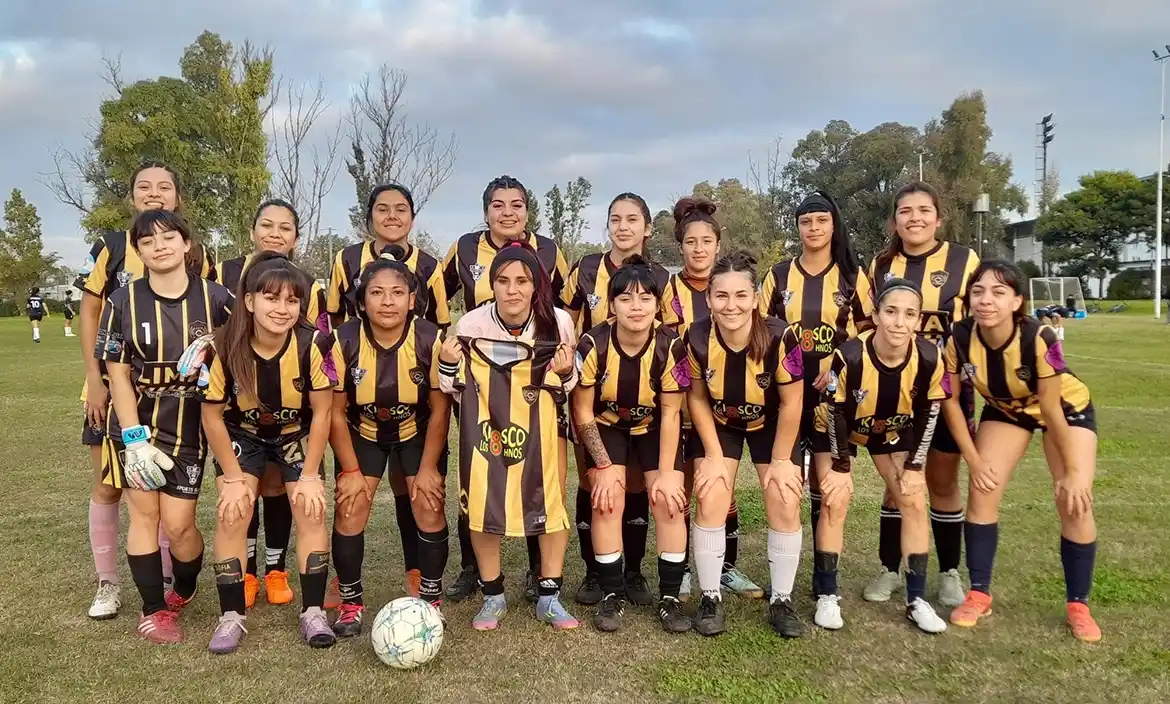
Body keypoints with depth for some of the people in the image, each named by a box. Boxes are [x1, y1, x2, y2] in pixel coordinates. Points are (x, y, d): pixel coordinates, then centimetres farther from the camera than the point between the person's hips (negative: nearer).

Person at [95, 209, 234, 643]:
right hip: (135, 424, 1)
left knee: (177, 523, -2)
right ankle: (153, 610, 18)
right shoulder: (124, 302, -5)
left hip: (189, 426, -1)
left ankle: (184, 591, 28)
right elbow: (117, 373, -6)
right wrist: (135, 440, -11)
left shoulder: (216, 299, -7)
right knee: (144, 513, 1)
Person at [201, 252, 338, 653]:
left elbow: (321, 414, -17)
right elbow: (212, 415, -15)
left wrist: (309, 476, -14)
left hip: (297, 436, 0)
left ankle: (313, 612, 3)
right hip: (241, 435, 0)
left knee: (311, 511, -10)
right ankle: (232, 617, 3)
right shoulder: (225, 347, -28)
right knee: (232, 514, -12)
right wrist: (233, 477, -13)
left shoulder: (313, 344, -29)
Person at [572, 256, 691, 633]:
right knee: (608, 500, -15)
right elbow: (582, 412, -15)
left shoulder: (671, 347, -24)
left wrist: (666, 472, -14)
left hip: (653, 427, 1)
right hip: (607, 426, 0)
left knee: (669, 501, -11)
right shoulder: (593, 345, -26)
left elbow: (670, 413, -14)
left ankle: (670, 597, 3)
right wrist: (604, 466, -16)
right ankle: (612, 595, 1)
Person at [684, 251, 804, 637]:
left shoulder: (780, 336, -32)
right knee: (711, 502, -9)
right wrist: (713, 456, -10)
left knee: (785, 505, -6)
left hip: (770, 424, 0)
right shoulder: (697, 339, -28)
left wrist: (781, 460, -10)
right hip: (718, 424, 1)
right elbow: (697, 398, -11)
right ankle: (710, 598, 9)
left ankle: (781, 601, 13)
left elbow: (791, 403, -18)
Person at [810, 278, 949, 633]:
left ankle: (917, 600, 9)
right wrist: (841, 467, -16)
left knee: (913, 501, -3)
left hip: (893, 430, 3)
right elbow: (836, 414, -22)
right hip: (839, 428, -3)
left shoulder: (930, 359, -28)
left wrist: (915, 466, -8)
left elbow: (928, 414, -12)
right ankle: (826, 596, 2)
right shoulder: (849, 356, -36)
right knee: (836, 501, -12)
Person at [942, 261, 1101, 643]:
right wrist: (975, 461, -12)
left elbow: (1050, 408, -27)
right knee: (981, 491, -9)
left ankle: (1078, 605, 7)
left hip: (1066, 406, -3)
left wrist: (1072, 471, -17)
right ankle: (979, 594, 6)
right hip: (1005, 409, 3)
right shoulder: (959, 338, -29)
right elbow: (950, 400, -14)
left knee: (1074, 501, -12)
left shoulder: (1040, 338, -38)